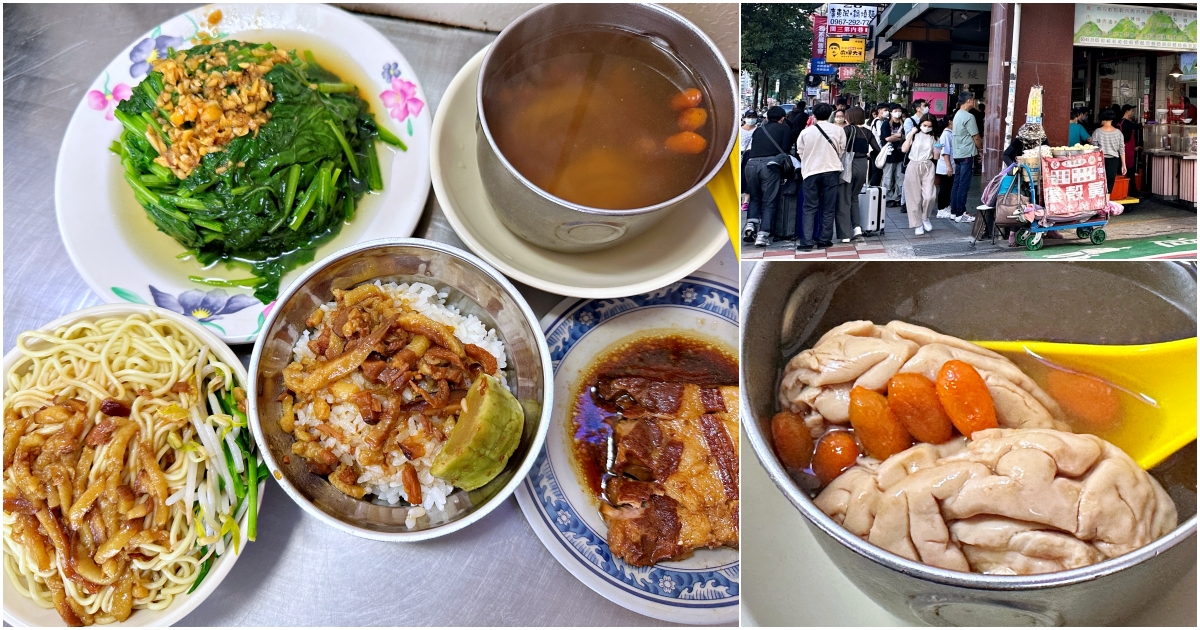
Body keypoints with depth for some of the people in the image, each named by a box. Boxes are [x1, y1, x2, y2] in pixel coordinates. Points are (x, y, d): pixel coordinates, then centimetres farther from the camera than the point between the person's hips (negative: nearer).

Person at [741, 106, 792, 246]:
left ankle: (751, 224, 2)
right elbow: (784, 150, 7)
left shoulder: (758, 130, 26)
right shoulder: (784, 128, 15)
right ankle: (762, 235, -4)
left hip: (751, 164, 4)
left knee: (755, 198, 22)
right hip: (769, 164, -3)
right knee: (769, 202, 4)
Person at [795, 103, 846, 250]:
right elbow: (841, 150, 6)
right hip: (831, 171, 0)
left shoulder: (805, 132, -3)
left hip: (811, 172, 0)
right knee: (828, 208, 8)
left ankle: (807, 241, -3)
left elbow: (800, 152, 5)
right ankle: (824, 239, 8)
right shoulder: (838, 130, -2)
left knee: (809, 208, 3)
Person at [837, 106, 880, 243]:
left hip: (848, 165, -5)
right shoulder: (867, 132, 7)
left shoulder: (848, 129, -7)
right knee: (854, 197, 21)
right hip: (862, 166, 5)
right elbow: (877, 150, 5)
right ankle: (857, 228, 6)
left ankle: (845, 234, 2)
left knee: (844, 200, 3)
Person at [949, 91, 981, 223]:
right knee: (964, 185, -6)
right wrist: (981, 147, 5)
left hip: (958, 154, 9)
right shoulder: (969, 116, -15)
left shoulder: (957, 115, 13)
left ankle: (954, 211, 16)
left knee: (957, 183, 12)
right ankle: (960, 214, -5)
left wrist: (978, 143, 17)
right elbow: (976, 137, -11)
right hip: (967, 154, -9)